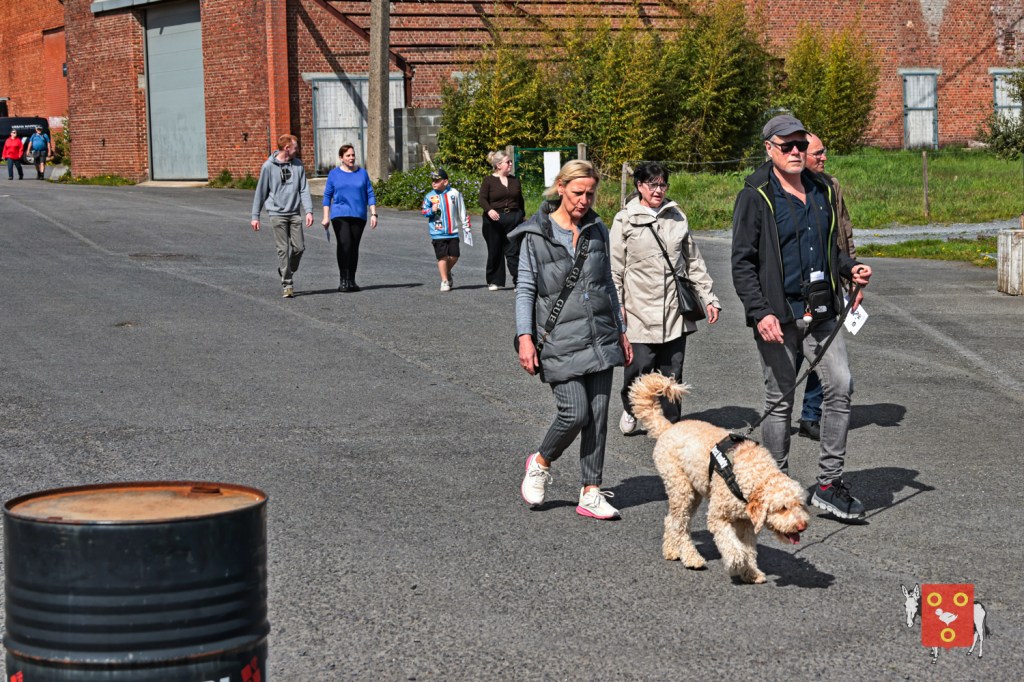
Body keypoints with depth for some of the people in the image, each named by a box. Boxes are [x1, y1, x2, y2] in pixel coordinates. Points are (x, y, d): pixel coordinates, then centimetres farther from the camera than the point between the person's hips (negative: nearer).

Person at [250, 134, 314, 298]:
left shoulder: (298, 165, 6)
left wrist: (309, 211, -5)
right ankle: (287, 284, 0)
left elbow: (304, 189, 6)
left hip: (295, 213, 3)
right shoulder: (269, 166, -3)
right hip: (277, 213, -3)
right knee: (283, 249, -5)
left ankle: (287, 272, 24)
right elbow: (261, 192, 2)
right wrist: (255, 216, 2)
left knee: (299, 247, -1)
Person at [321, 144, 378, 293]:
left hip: (358, 215, 2)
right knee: (344, 244, -17)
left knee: (354, 247, 3)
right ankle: (343, 280, -14)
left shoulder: (362, 173, 10)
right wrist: (326, 217, 0)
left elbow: (370, 195, 11)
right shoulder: (334, 174, 5)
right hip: (340, 215, -2)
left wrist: (373, 214, 2)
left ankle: (352, 280, 11)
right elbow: (327, 196, 6)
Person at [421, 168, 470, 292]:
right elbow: (424, 211, 3)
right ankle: (444, 281, 5)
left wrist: (466, 226, 9)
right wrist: (431, 210, -19)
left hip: (453, 232, 1)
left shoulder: (454, 193, 1)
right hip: (438, 233, -1)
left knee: (454, 256, 1)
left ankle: (447, 273, 29)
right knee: (442, 256, -4)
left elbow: (462, 211, 8)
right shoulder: (430, 196, 1)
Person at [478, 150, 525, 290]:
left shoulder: (515, 180, 12)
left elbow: (520, 200, 20)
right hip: (494, 220, -2)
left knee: (514, 251, -5)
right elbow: (482, 199, -7)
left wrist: (522, 216, 19)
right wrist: (489, 210, -25)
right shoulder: (489, 181, -1)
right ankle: (494, 281, 16)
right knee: (495, 251, 5)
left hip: (513, 220, 2)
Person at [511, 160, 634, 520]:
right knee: (575, 413, -11)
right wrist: (525, 336, -12)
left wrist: (621, 332, 18)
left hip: (600, 337, 5)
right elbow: (525, 289, -3)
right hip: (560, 339, -5)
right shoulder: (537, 234, -3)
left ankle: (591, 494, 10)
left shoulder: (597, 230, 10)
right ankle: (540, 462, 18)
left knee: (598, 415, 3)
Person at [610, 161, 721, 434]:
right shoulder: (625, 220, 0)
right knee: (640, 368, -5)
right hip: (640, 312, -3)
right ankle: (631, 409, 24)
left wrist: (708, 298, 11)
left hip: (675, 310, 3)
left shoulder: (677, 217, 12)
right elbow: (615, 268, 1)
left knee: (672, 373, 4)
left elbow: (694, 261, 16)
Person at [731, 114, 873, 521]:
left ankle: (829, 484, 6)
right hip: (777, 316, -5)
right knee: (780, 402, 3)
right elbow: (742, 262, -9)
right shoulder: (755, 197, -6)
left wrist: (849, 269, 5)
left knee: (841, 387, -4)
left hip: (821, 312, 5)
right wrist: (760, 313, -19)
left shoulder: (821, 191, 13)